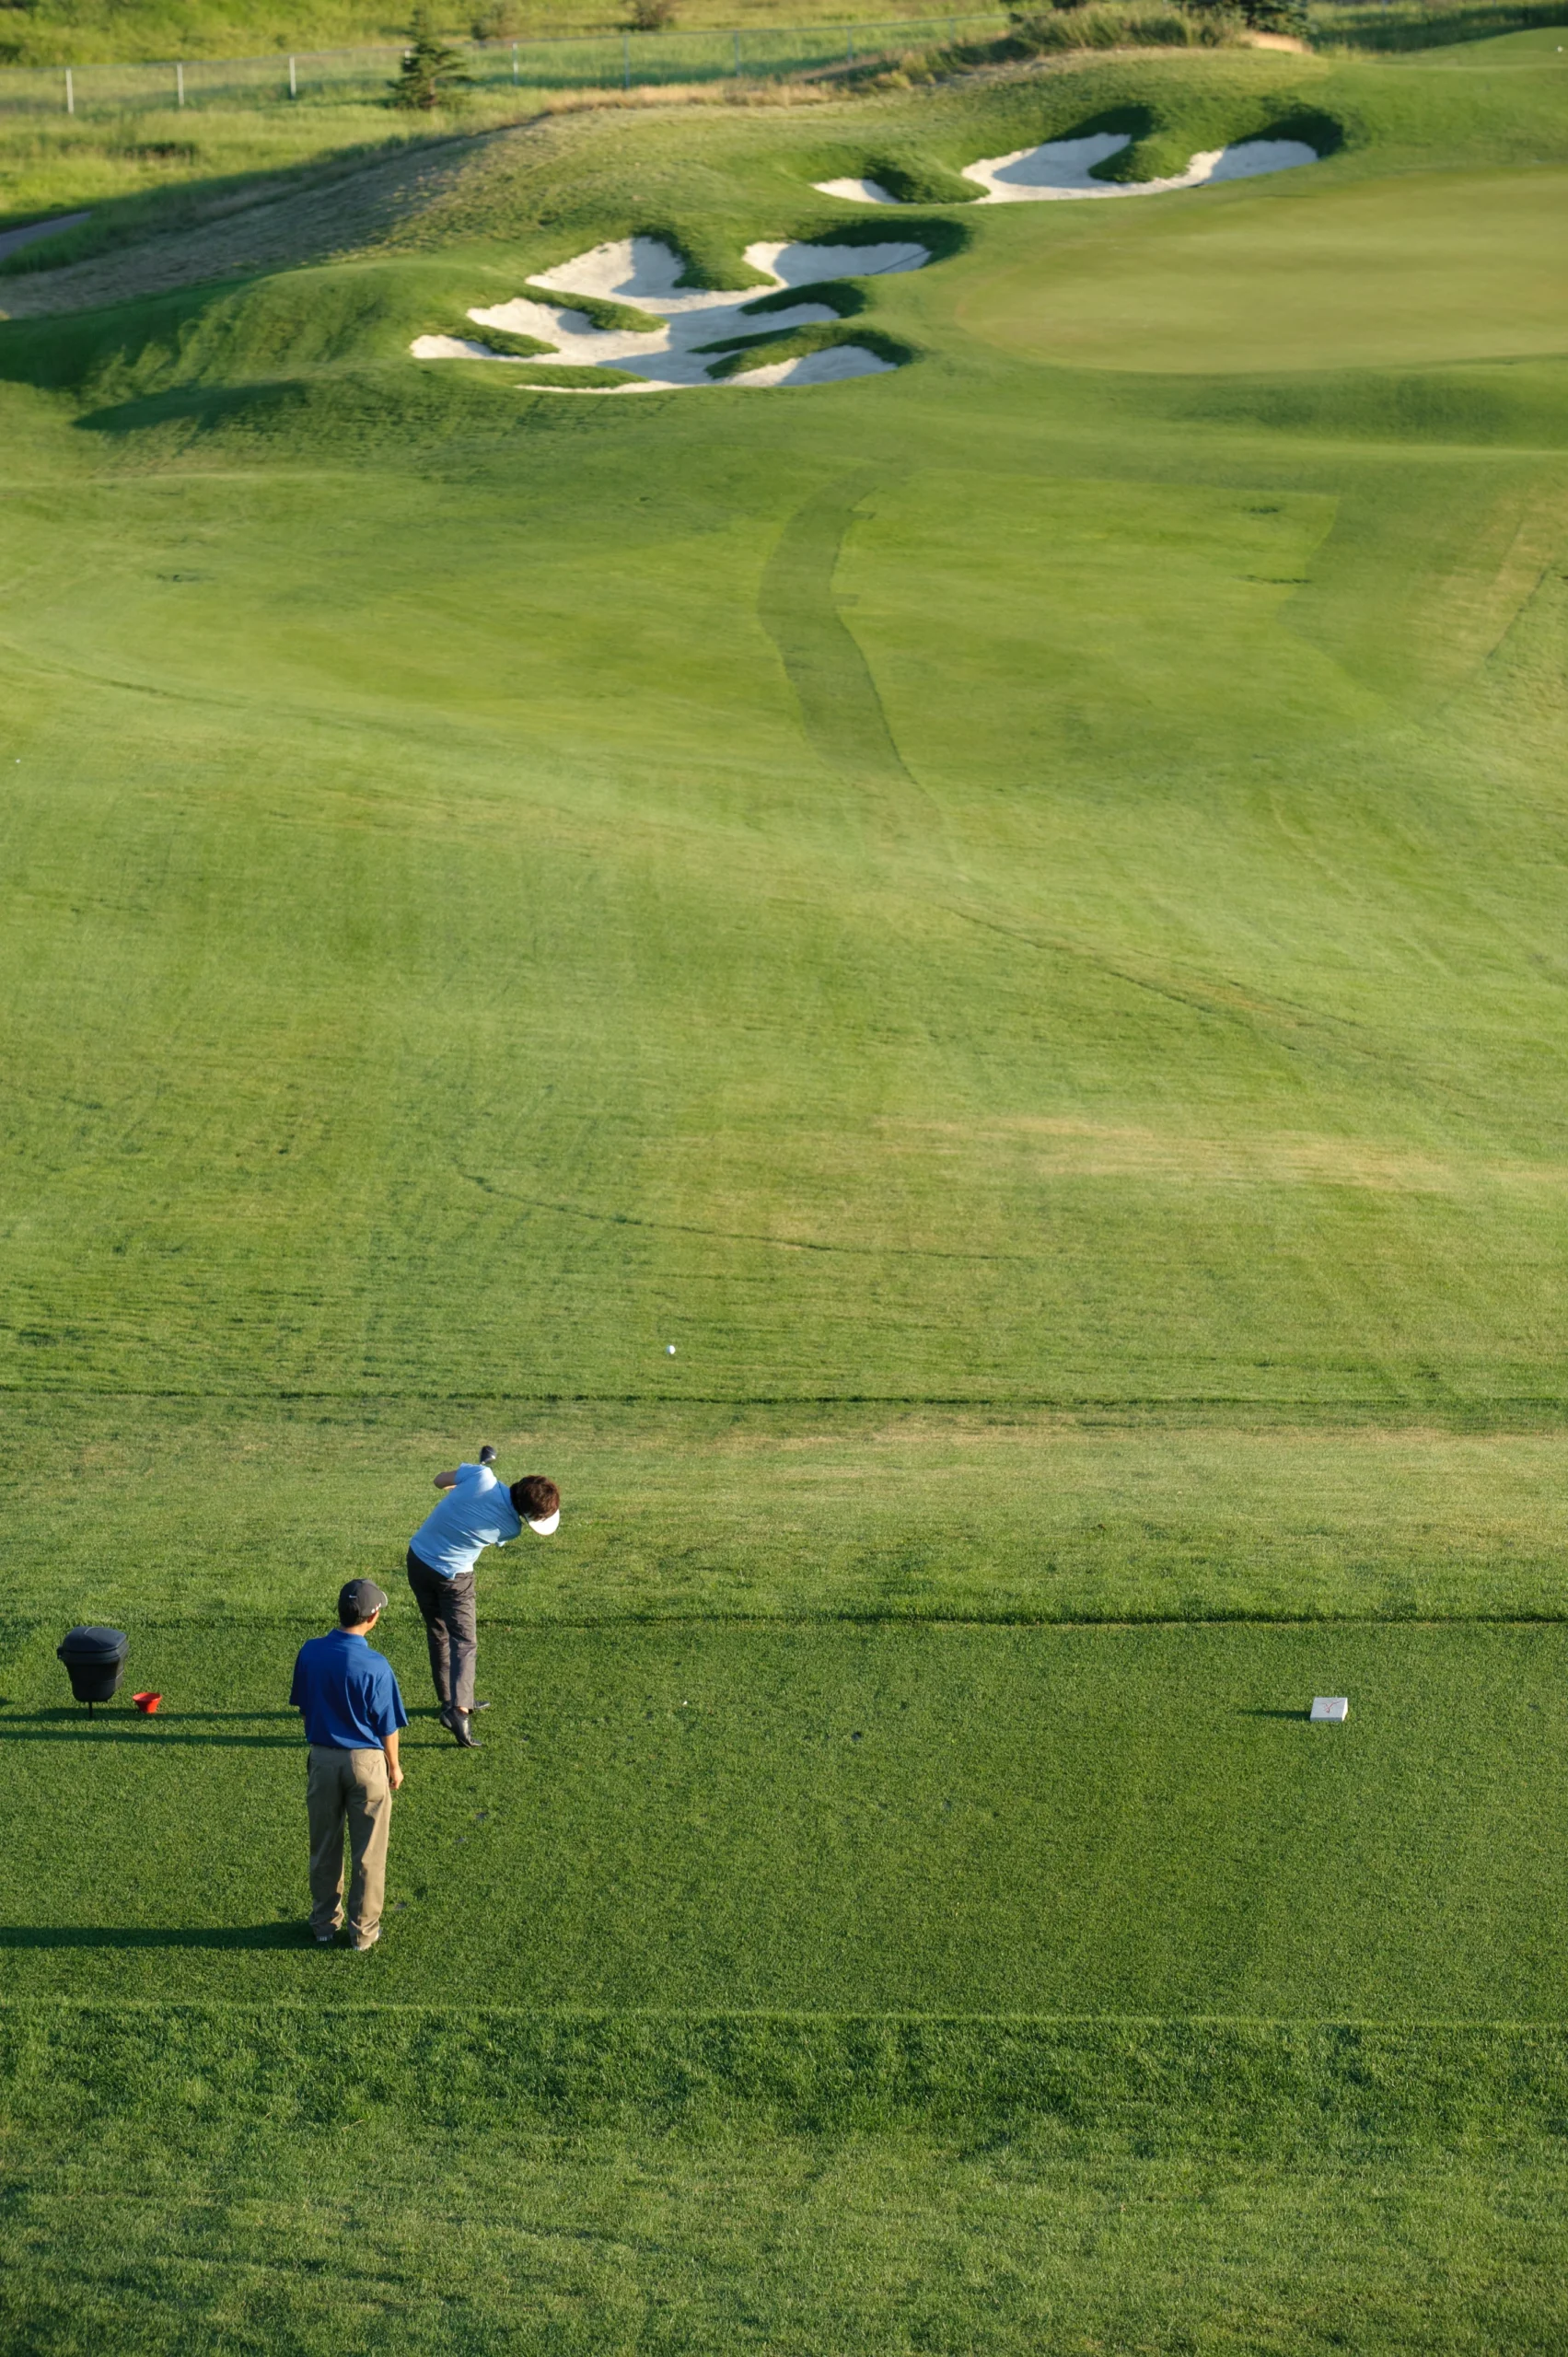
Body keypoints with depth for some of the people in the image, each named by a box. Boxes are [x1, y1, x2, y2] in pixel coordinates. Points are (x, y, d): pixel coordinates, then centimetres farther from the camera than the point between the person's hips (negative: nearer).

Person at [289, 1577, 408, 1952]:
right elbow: (387, 1727, -11)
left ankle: (325, 1923, 28)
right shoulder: (375, 1666, -21)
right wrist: (393, 1767, 5)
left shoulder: (309, 1652, -10)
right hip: (367, 1762, -3)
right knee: (368, 1851, 11)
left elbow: (302, 1704, 4)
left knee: (324, 1847, 17)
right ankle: (363, 1931, 19)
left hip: (322, 1759, 4)